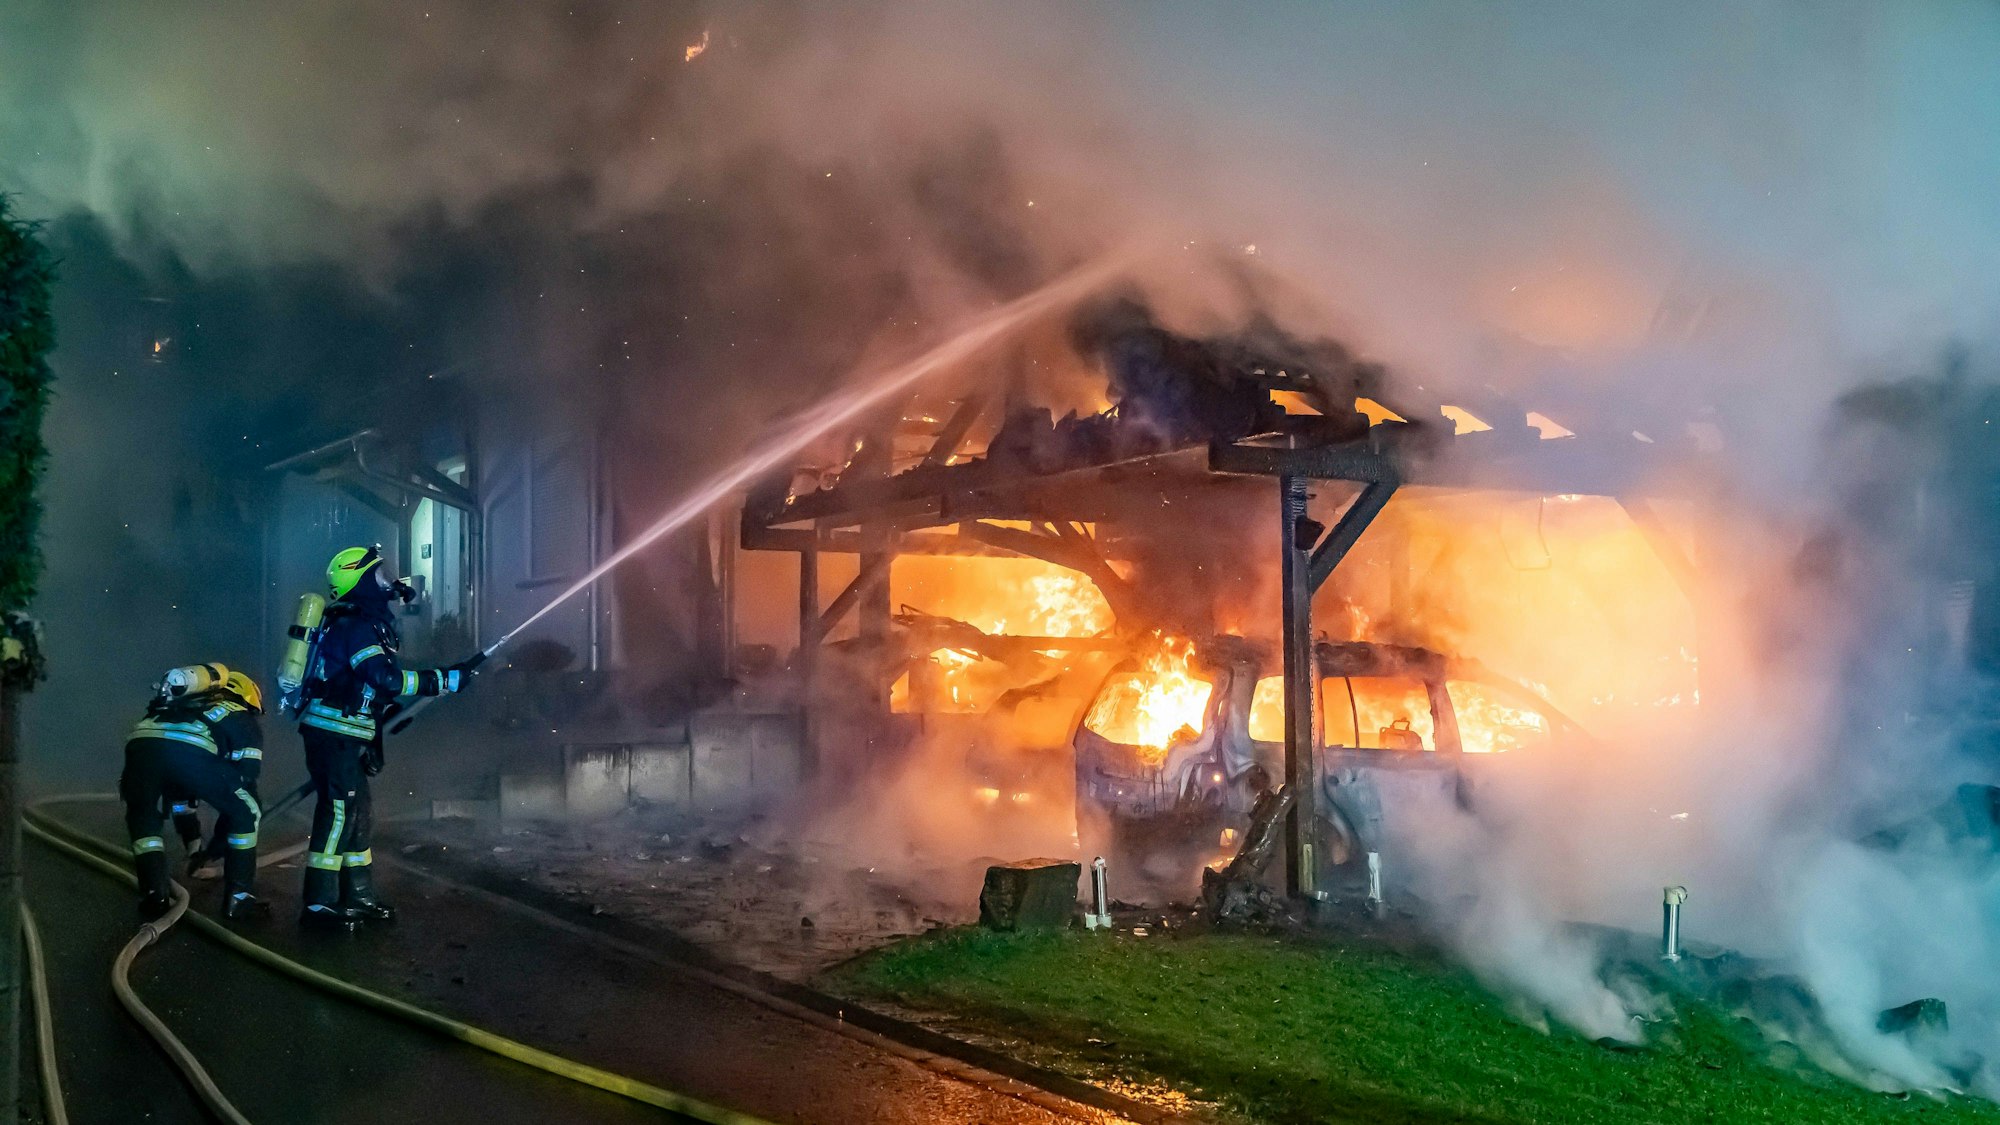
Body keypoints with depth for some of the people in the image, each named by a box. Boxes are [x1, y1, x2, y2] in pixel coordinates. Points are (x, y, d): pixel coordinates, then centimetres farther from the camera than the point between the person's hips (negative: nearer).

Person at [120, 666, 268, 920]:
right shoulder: (246, 722, 31)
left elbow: (177, 783, 51)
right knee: (246, 813, 17)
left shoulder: (188, 705, 45)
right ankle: (238, 898, 18)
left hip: (141, 741, 5)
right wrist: (218, 841, 37)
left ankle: (154, 896, 19)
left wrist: (193, 840, 59)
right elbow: (244, 784, 26)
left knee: (143, 819, 31)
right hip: (190, 751, -4)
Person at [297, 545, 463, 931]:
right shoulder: (356, 626, -14)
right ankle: (319, 905, -9)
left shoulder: (366, 624, 18)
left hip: (341, 737, 10)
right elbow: (388, 679, -25)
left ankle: (358, 898, 19)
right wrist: (443, 680, -20)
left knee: (358, 815, 13)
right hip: (333, 735, -10)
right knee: (339, 812, -11)